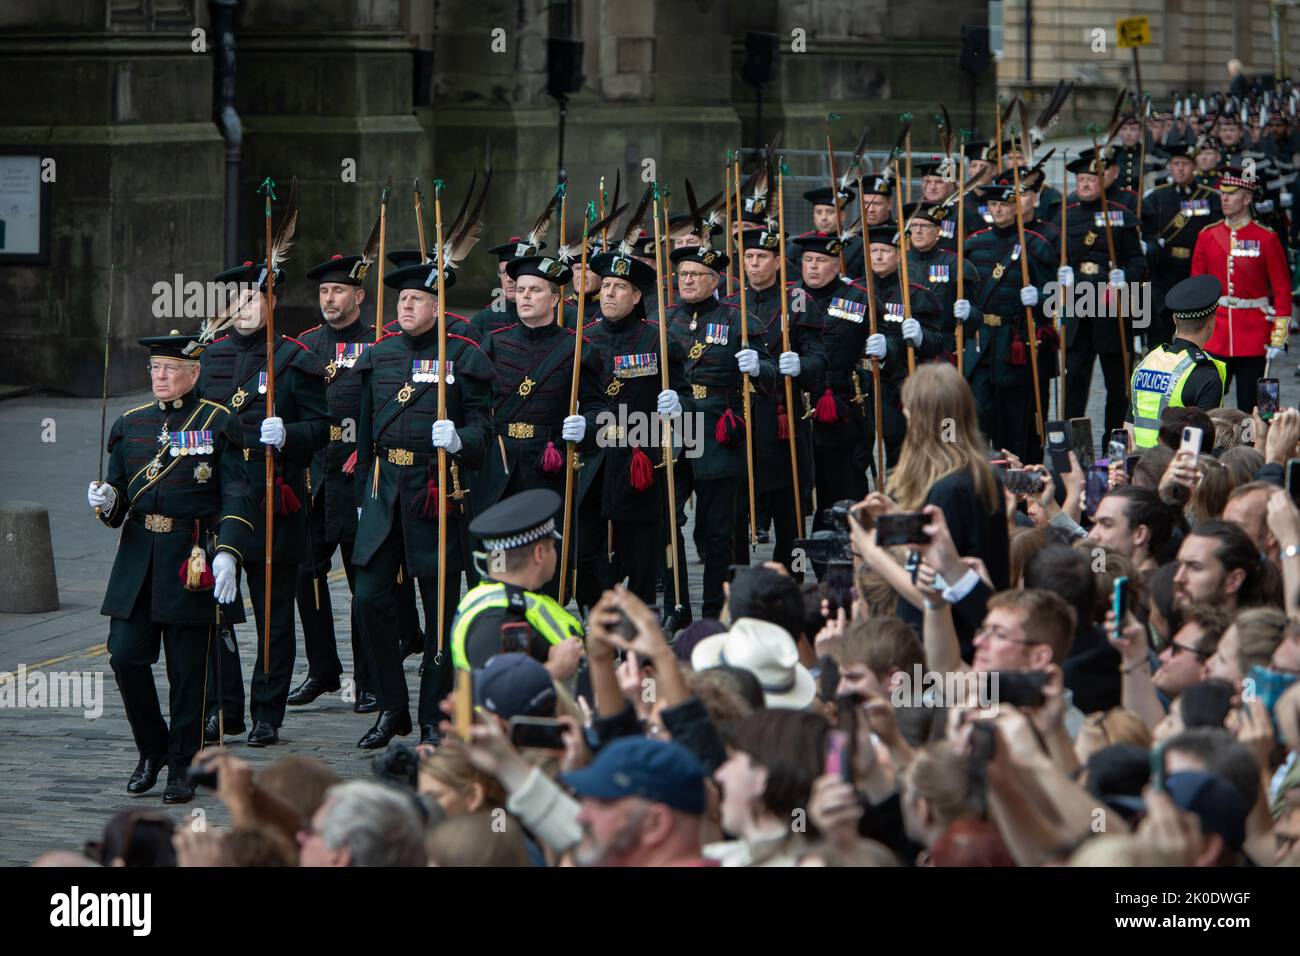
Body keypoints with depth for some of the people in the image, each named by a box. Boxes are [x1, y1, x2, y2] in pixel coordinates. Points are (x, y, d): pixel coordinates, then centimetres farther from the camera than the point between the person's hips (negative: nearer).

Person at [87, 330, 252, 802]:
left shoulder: (217, 422, -1)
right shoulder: (132, 424, 12)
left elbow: (235, 494, -7)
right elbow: (119, 488, 16)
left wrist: (228, 552, -20)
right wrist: (108, 501, -8)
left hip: (192, 558, -4)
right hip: (139, 554, 4)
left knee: (188, 668, 0)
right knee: (125, 656, -4)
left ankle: (183, 768, 10)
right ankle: (152, 749, 17)